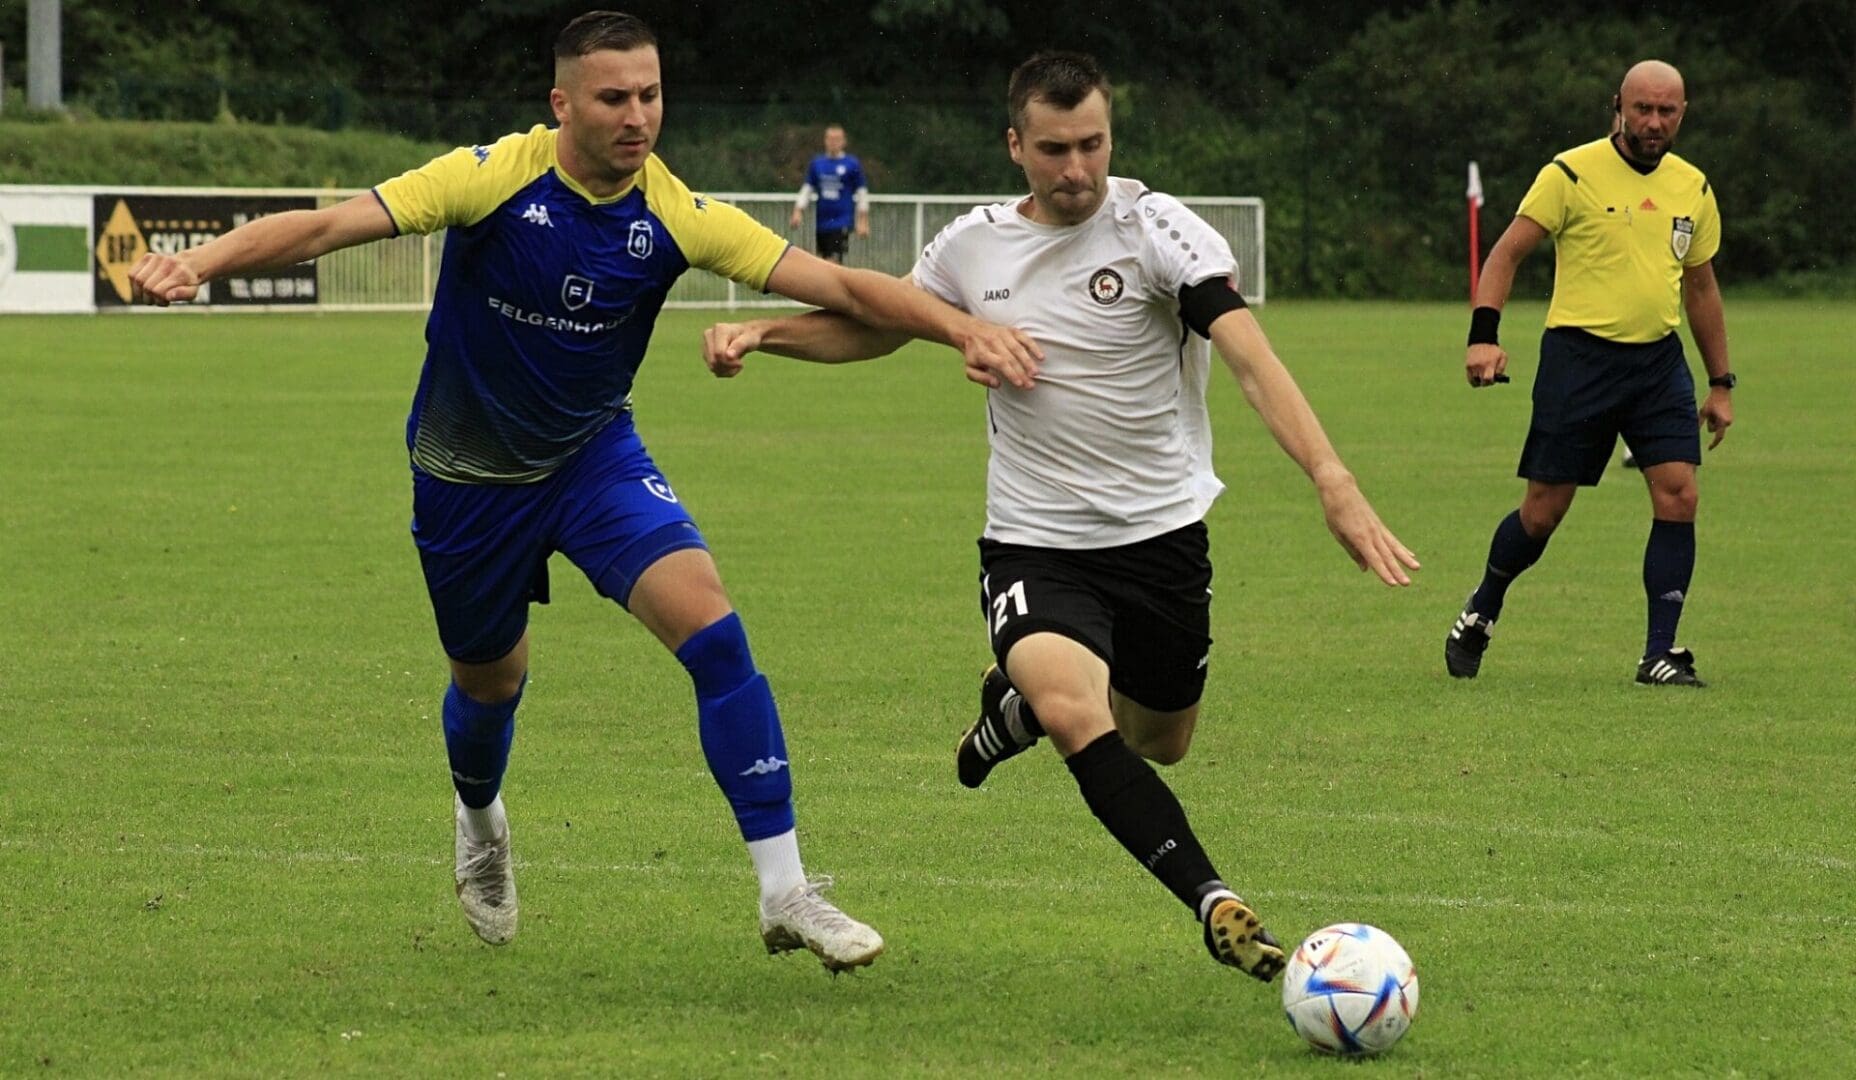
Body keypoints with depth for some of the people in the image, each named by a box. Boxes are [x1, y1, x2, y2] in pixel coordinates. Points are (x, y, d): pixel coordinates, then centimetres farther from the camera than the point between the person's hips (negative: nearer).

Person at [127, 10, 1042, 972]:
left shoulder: (675, 215, -16)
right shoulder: (492, 177, -23)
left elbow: (839, 286, -16)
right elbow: (325, 227, -28)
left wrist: (964, 330, -28)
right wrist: (197, 265, -42)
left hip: (593, 457, 1)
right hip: (467, 475, -1)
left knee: (709, 622, -20)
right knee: (490, 678, 15)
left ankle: (784, 892, -16)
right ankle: (479, 819, 54)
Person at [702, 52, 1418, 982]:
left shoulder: (1154, 228, -13)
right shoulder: (975, 246, 0)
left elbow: (1251, 357, -25)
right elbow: (875, 327, 20)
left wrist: (1332, 481, -39)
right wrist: (761, 333, 2)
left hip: (1162, 534, 0)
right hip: (1034, 546, 0)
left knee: (1159, 744, 16)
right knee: (1076, 715, -28)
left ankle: (1022, 698, 46)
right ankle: (1214, 903, -28)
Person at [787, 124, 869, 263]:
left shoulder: (853, 164, -2)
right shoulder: (817, 163, 9)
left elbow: (862, 193, 1)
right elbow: (807, 189, 14)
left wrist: (863, 222, -2)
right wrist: (797, 212, 3)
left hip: (841, 224, -5)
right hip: (821, 221, 5)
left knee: (834, 259, -15)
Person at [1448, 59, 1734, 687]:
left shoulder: (1692, 189, 11)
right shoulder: (1572, 174, -6)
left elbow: (1700, 287, 21)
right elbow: (1507, 252, -6)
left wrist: (1720, 385, 20)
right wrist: (1484, 335, -20)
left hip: (1659, 360, 4)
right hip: (1580, 354, -4)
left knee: (1678, 496, -10)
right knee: (1543, 512, 0)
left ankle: (1660, 653, -4)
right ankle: (1481, 613, 26)